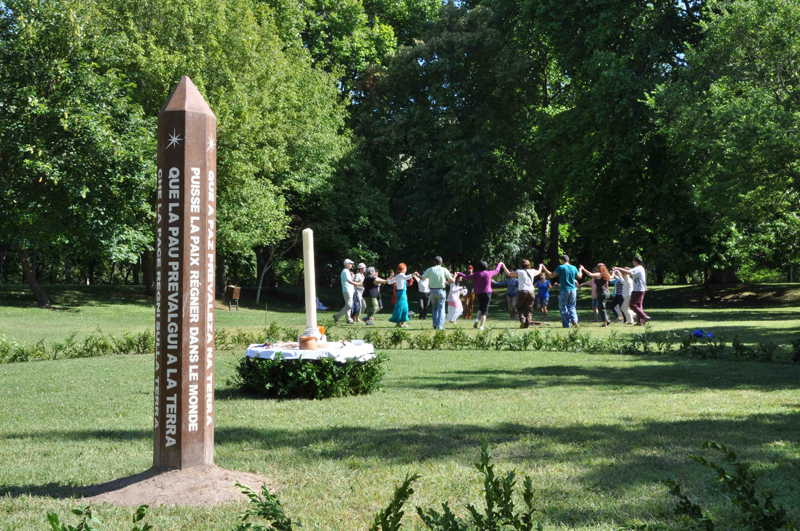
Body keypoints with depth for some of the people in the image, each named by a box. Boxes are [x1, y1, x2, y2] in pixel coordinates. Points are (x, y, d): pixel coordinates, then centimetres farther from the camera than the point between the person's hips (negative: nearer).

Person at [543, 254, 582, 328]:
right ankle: (574, 320, -6)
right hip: (573, 290, 4)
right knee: (571, 307, 15)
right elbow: (579, 276, 20)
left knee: (564, 308, 5)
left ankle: (566, 324, 2)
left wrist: (545, 269, 3)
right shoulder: (574, 268, 5)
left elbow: (551, 275, -9)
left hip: (564, 290, -4)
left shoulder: (561, 267, -9)